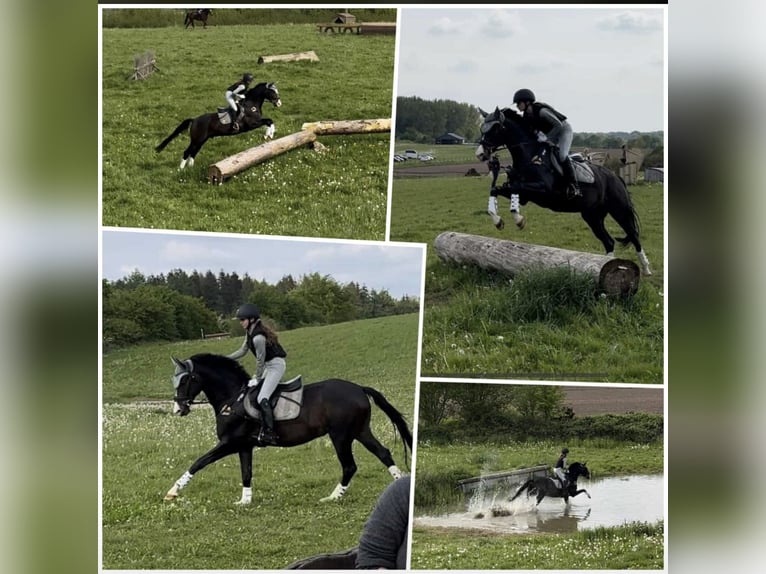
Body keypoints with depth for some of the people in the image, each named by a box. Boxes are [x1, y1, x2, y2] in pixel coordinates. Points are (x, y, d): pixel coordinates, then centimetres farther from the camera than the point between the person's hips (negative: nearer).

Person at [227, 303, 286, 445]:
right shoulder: (250, 333, 8)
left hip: (276, 365, -11)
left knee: (262, 398, -21)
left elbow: (260, 360, -18)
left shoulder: (258, 337, -23)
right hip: (268, 366, 11)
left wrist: (257, 379, -7)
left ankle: (269, 432, -24)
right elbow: (242, 351, 17)